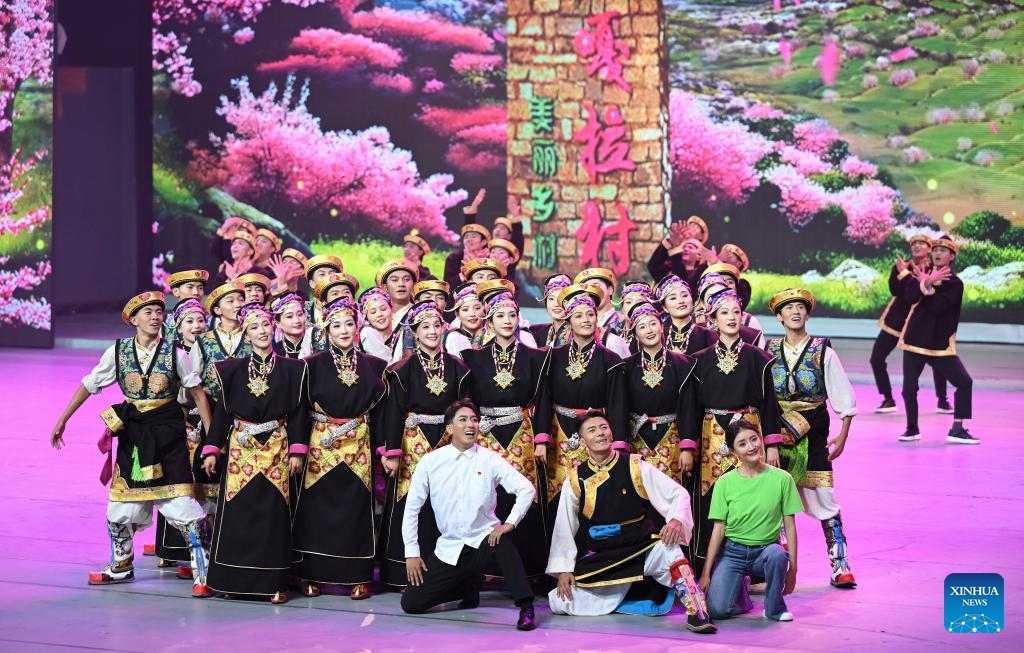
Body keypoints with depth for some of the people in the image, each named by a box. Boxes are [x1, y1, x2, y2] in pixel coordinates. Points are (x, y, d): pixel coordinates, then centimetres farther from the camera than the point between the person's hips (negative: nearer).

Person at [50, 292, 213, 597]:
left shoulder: (175, 353, -4)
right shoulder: (118, 351, 0)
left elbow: (197, 391, 2)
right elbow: (88, 385, 7)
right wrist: (61, 421, 7)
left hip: (167, 433, -3)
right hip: (132, 434, 3)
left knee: (181, 504, -8)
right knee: (120, 504, 10)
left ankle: (201, 572, -2)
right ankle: (121, 567, 30)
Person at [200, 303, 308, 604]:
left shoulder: (291, 370, 3)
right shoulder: (233, 370, 5)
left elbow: (298, 411, 2)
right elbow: (222, 410, 6)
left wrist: (297, 451, -5)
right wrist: (212, 450, 2)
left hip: (276, 448, -1)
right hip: (240, 449, 1)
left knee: (273, 511, -3)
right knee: (238, 510, -1)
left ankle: (273, 581, 2)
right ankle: (236, 579, 6)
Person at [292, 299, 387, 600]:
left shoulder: (373, 366, 7)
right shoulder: (313, 365, 1)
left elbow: (380, 409, 7)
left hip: (359, 447, 1)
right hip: (320, 447, -1)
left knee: (356, 508, 1)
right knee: (318, 509, 0)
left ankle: (359, 577, 7)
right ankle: (312, 575, 8)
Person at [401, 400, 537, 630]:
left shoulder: (489, 459, -6)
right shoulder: (430, 462, -4)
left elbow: (526, 489, -10)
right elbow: (412, 507, 1)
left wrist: (510, 523, -23)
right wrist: (412, 553, -2)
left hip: (484, 541, -2)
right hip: (449, 549, 2)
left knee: (504, 542, -38)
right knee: (410, 603, -7)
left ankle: (526, 609, -33)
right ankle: (468, 586, 19)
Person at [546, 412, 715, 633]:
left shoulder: (635, 466, -4)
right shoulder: (575, 480, 1)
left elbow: (678, 494, -5)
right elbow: (564, 528, 8)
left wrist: (676, 521, -25)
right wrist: (563, 569, 2)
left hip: (641, 548, -3)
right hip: (599, 558, 3)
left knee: (668, 551, -35)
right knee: (560, 604, -9)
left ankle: (697, 614, -32)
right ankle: (615, 593, 20)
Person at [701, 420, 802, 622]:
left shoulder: (782, 479, -4)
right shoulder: (725, 483, -3)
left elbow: (790, 526, -1)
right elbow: (718, 529, 0)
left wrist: (792, 567, -8)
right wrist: (706, 573, -4)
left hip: (766, 550, 0)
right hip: (732, 552, 0)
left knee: (777, 554, -37)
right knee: (717, 609, -21)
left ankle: (774, 609, -11)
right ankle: (739, 589, 16)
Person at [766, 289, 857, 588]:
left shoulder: (822, 352, -2)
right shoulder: (768, 350, 3)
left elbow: (845, 400, 1)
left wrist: (842, 439, 0)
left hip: (812, 437, -2)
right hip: (776, 436, 2)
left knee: (823, 501, -3)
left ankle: (840, 565, 2)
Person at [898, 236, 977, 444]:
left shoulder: (954, 283, -5)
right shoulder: (923, 273, 7)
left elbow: (937, 306, -21)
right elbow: (908, 297, -10)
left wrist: (926, 286, -16)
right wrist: (927, 282, -21)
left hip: (940, 343, -2)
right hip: (915, 339, 2)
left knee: (964, 382, -8)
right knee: (909, 387, 1)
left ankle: (957, 429, 1)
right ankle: (912, 429, 19)